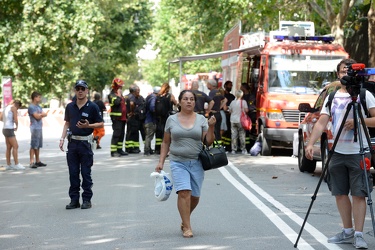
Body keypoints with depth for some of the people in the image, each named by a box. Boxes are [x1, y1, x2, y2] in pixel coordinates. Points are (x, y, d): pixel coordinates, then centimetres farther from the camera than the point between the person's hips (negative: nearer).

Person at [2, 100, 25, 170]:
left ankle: (8, 164, 12)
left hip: (5, 129, 9)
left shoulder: (6, 108, 18)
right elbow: (15, 120, -15)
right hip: (9, 129, -9)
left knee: (9, 147, 11)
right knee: (15, 146, -9)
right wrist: (17, 126, 6)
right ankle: (17, 164, -11)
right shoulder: (13, 108, -8)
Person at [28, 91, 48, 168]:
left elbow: (45, 114, 11)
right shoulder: (31, 107, -9)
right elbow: (37, 116, -15)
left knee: (38, 145, 12)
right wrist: (42, 114, 5)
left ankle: (37, 161, 18)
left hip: (40, 127, 9)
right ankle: (32, 162, -12)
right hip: (35, 128, -9)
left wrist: (40, 114, -8)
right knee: (33, 146, -10)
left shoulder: (38, 106, 19)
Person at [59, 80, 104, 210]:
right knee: (73, 173, 6)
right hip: (72, 142, 4)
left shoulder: (92, 107, -4)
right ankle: (74, 200, 12)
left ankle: (87, 199, 8)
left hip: (86, 142, -4)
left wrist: (88, 125, -18)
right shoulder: (70, 107, 9)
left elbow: (101, 124, -2)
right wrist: (62, 138, 8)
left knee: (86, 173, 1)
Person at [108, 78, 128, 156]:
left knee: (122, 134, 11)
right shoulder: (112, 95, -8)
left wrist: (126, 117, 24)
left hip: (122, 117, 9)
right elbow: (116, 102, -27)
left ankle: (119, 149, 18)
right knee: (116, 134, -11)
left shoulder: (120, 94, 21)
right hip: (116, 118, -9)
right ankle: (113, 151, -11)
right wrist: (119, 95, -14)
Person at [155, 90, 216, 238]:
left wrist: (211, 127, -13)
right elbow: (166, 142, 12)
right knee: (184, 192, -18)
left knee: (195, 196, 4)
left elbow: (208, 142, 2)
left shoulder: (201, 119, 5)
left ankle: (184, 219, 30)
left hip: (197, 163, 2)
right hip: (178, 162, -1)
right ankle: (187, 227, -12)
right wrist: (161, 162, 7)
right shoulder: (171, 120, 6)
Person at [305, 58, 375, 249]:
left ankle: (359, 234, -4)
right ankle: (348, 232, 20)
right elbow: (321, 122, 3)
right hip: (337, 152, 5)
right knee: (340, 193, 9)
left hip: (358, 153, -5)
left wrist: (358, 121, -21)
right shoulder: (332, 97, 10)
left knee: (358, 194, -7)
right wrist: (310, 143, -8)